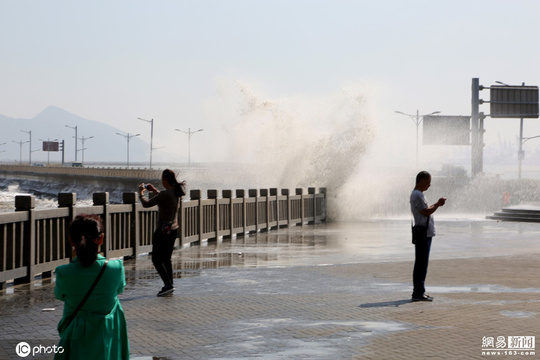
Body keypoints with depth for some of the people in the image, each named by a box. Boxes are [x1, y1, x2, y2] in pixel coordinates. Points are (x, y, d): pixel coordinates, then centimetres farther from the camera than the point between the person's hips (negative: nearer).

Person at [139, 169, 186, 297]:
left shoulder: (165, 194, -22)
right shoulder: (177, 192, 4)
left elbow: (146, 204, -19)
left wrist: (141, 193, -1)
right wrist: (154, 190, 26)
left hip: (163, 231, -9)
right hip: (173, 229, 9)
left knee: (157, 259, 0)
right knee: (166, 259, 18)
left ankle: (168, 285, -7)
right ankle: (169, 285, 19)